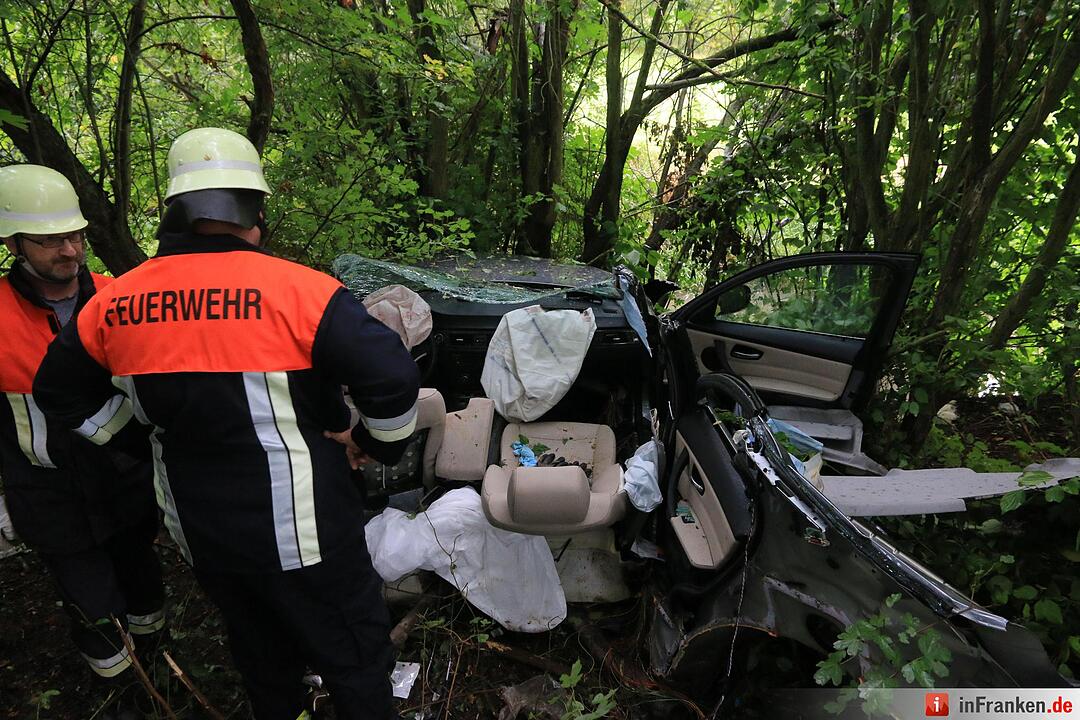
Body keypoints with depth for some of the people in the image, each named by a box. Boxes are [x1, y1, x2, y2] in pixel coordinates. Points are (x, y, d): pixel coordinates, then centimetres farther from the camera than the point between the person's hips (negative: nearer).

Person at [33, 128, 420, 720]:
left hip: (201, 532, 6)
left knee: (262, 658, 30)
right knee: (355, 658, 16)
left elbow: (59, 394, 11)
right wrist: (377, 442, -7)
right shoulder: (298, 290, -22)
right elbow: (393, 380, -25)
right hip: (301, 535, -5)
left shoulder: (114, 304, -4)